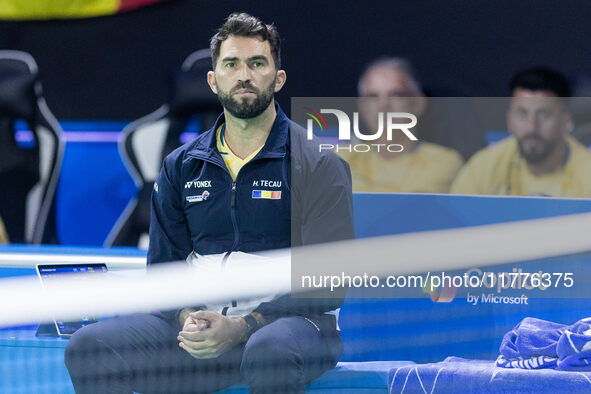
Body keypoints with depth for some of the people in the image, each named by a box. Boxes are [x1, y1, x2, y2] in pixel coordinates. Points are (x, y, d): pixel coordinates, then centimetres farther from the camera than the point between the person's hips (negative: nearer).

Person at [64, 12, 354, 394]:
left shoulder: (318, 165, 1)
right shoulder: (181, 167, 15)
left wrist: (243, 327, -19)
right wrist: (189, 319, -9)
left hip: (290, 321, -4)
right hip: (202, 320, 4)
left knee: (269, 351, -42)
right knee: (89, 347, -21)